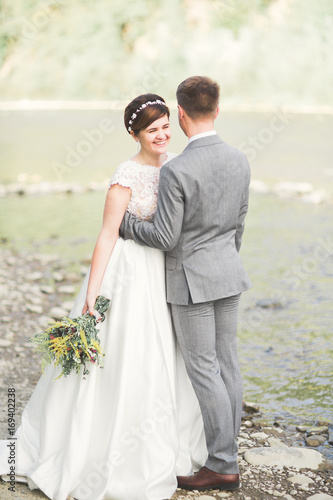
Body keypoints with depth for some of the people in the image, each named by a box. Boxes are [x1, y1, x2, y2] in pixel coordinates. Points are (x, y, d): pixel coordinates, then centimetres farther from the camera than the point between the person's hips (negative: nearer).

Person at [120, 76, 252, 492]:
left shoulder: (176, 171, -22)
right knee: (226, 364, 13)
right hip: (229, 274, 7)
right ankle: (224, 451, 26)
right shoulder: (239, 161, 0)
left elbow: (165, 237, -18)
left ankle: (222, 466, 9)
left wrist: (124, 223, -2)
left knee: (203, 370, 2)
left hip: (191, 279, -7)